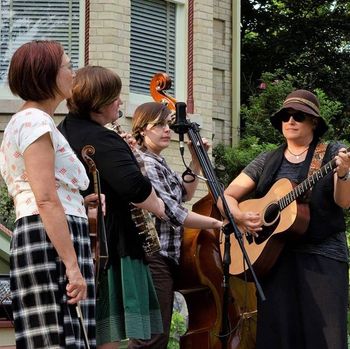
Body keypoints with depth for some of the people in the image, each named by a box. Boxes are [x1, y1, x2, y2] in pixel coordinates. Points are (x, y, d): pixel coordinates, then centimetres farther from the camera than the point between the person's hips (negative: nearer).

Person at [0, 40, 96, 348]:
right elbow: (46, 200, -19)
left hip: (43, 240, 10)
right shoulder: (36, 121, -9)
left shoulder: (25, 120, 24)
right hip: (51, 243, -10)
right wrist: (72, 265, -22)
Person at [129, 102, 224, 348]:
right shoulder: (145, 164, -13)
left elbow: (185, 194, 29)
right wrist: (217, 224, -13)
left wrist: (196, 161, 16)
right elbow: (174, 213, -19)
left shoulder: (159, 163, 17)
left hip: (166, 258, 10)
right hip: (154, 259, -10)